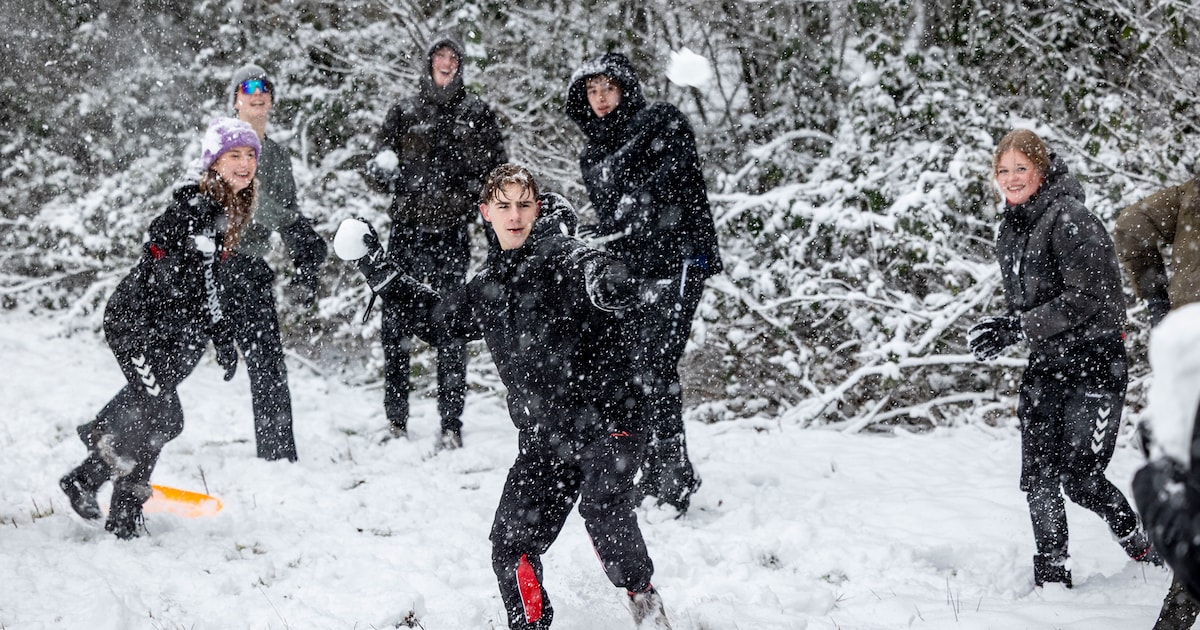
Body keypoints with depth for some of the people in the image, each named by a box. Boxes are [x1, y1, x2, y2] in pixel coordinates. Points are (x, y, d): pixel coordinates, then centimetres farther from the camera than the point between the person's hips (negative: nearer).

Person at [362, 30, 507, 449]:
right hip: (406, 230, 2)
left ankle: (452, 425, -1)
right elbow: (375, 167, 9)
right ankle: (396, 420, 8)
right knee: (396, 324, 0)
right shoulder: (405, 112, 11)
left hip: (451, 232, -1)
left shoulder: (477, 114, 8)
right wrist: (383, 170, -13)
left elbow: (497, 170, 7)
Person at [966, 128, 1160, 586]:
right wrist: (1001, 328, -2)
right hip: (1045, 366, 7)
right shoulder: (1010, 230, 12)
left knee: (1079, 478, -10)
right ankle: (1052, 574, 8)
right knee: (1038, 477, -2)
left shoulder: (1070, 220, -14)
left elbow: (1087, 296, -20)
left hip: (1094, 362, -7)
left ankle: (1138, 543, 16)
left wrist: (1017, 328, -24)